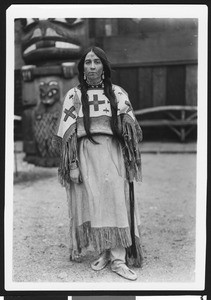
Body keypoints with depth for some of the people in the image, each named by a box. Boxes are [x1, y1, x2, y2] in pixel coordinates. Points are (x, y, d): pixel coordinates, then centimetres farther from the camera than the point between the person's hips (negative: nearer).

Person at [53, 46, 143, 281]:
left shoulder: (118, 93, 9)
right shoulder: (74, 96, 7)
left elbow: (130, 129, 8)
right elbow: (67, 133, 2)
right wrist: (72, 164, -6)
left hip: (113, 153, 0)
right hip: (86, 153, 0)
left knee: (116, 204, -7)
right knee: (92, 203, -1)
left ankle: (118, 258, -4)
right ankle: (103, 252, 12)